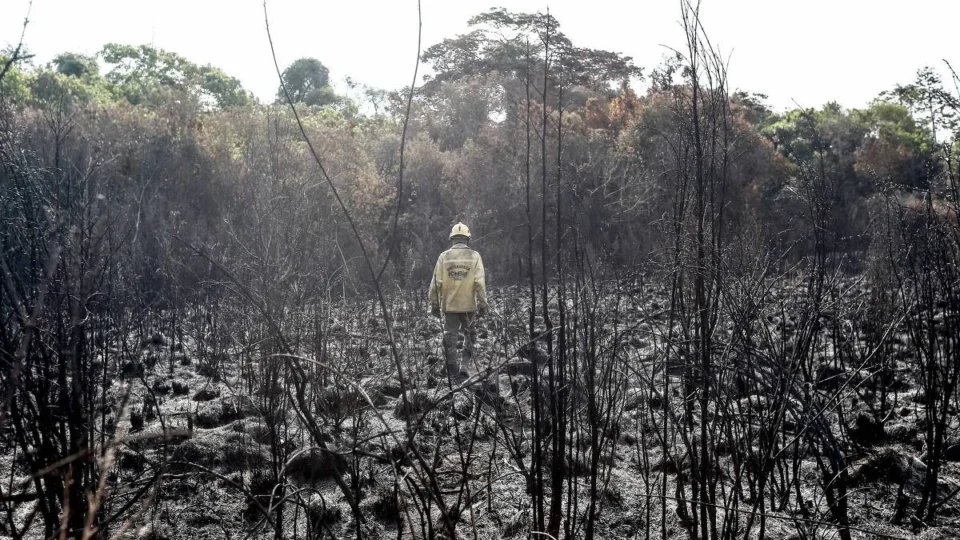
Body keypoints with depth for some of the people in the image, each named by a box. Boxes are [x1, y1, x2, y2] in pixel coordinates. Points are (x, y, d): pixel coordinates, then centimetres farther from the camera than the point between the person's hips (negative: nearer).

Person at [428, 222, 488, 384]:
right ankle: (464, 365, 5)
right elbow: (480, 283, -8)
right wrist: (482, 304, -2)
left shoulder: (444, 256, 0)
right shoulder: (474, 256, -2)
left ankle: (454, 375, 9)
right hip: (469, 305, 0)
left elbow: (436, 283, -1)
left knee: (450, 339, 7)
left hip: (449, 305, 0)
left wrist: (434, 304, 7)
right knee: (469, 335, 19)